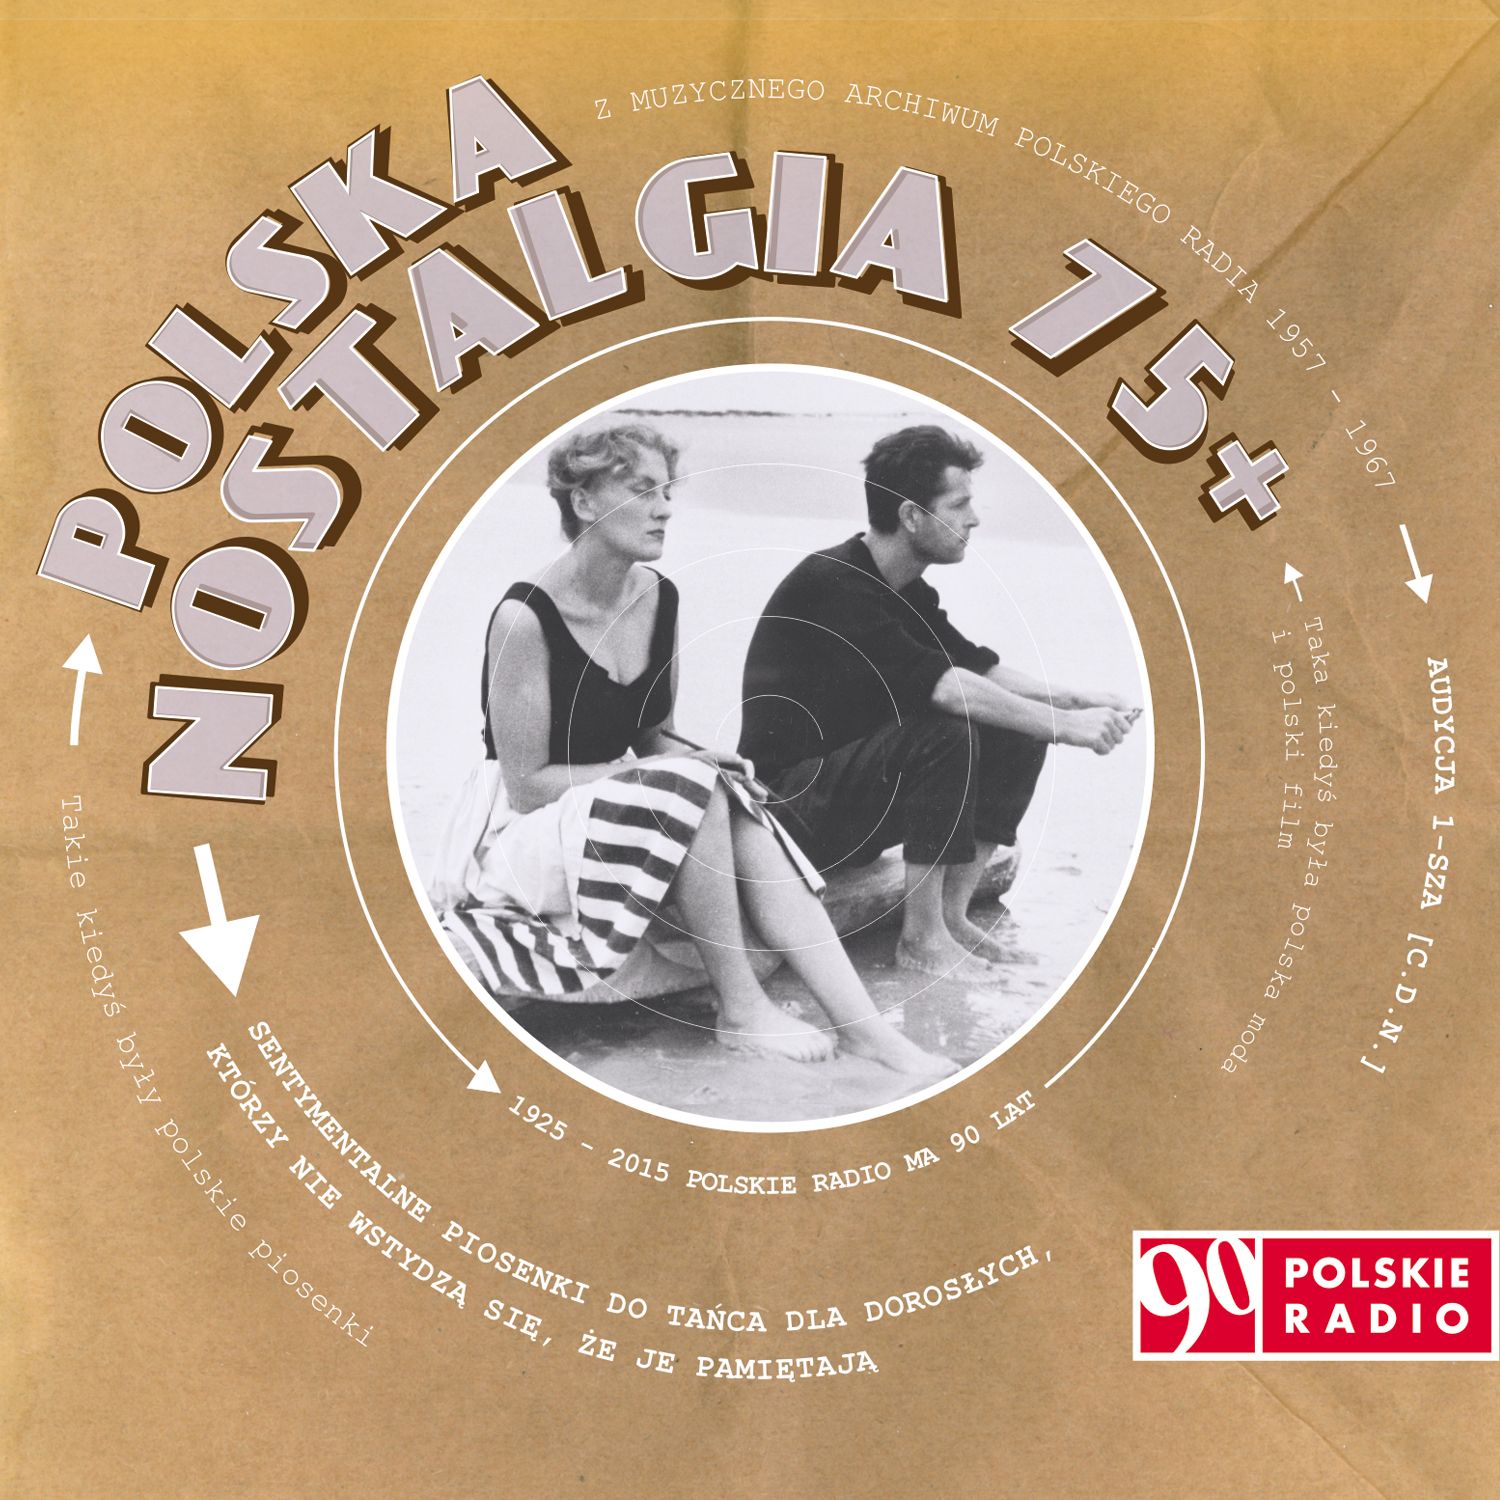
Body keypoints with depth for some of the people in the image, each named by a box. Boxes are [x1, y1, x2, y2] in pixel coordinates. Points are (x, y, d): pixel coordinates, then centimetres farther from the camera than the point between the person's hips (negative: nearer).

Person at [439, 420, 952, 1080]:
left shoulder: (660, 598, 3)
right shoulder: (526, 617, -19)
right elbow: (525, 784, -17)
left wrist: (695, 760, -12)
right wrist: (681, 771, -22)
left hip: (629, 818, 6)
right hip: (525, 842, -6)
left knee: (742, 815, -23)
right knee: (694, 786, -30)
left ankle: (864, 1028, -31)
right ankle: (740, 1010, -23)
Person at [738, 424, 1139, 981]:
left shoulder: (907, 592, 8)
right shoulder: (831, 585, -23)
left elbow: (980, 667, 9)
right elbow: (941, 685, -32)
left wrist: (1077, 701, -7)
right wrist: (1064, 725, -30)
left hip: (859, 780, 9)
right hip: (795, 802, -9)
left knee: (1017, 735, -4)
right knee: (947, 733, -30)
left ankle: (952, 914, -1)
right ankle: (921, 937, -20)